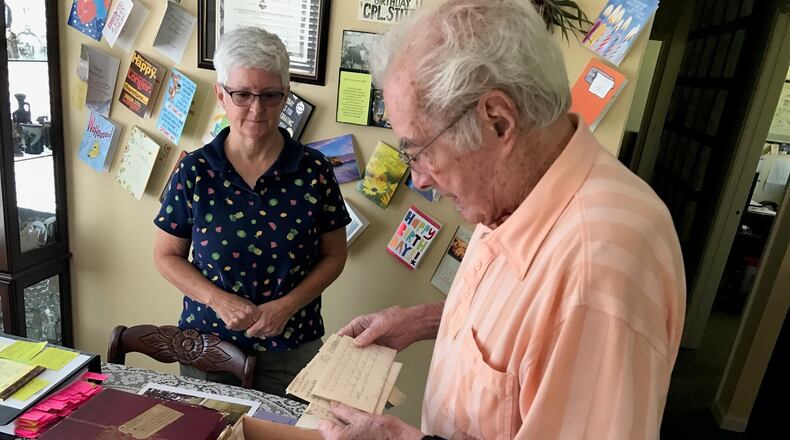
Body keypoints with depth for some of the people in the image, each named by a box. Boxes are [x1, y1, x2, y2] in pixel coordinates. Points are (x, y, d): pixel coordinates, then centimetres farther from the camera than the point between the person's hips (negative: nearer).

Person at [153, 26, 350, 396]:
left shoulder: (313, 170, -10)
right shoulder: (194, 172, -8)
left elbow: (334, 255, -2)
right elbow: (166, 255, 0)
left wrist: (287, 305, -16)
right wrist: (219, 300, -15)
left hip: (291, 349, 0)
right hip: (207, 346, 1)